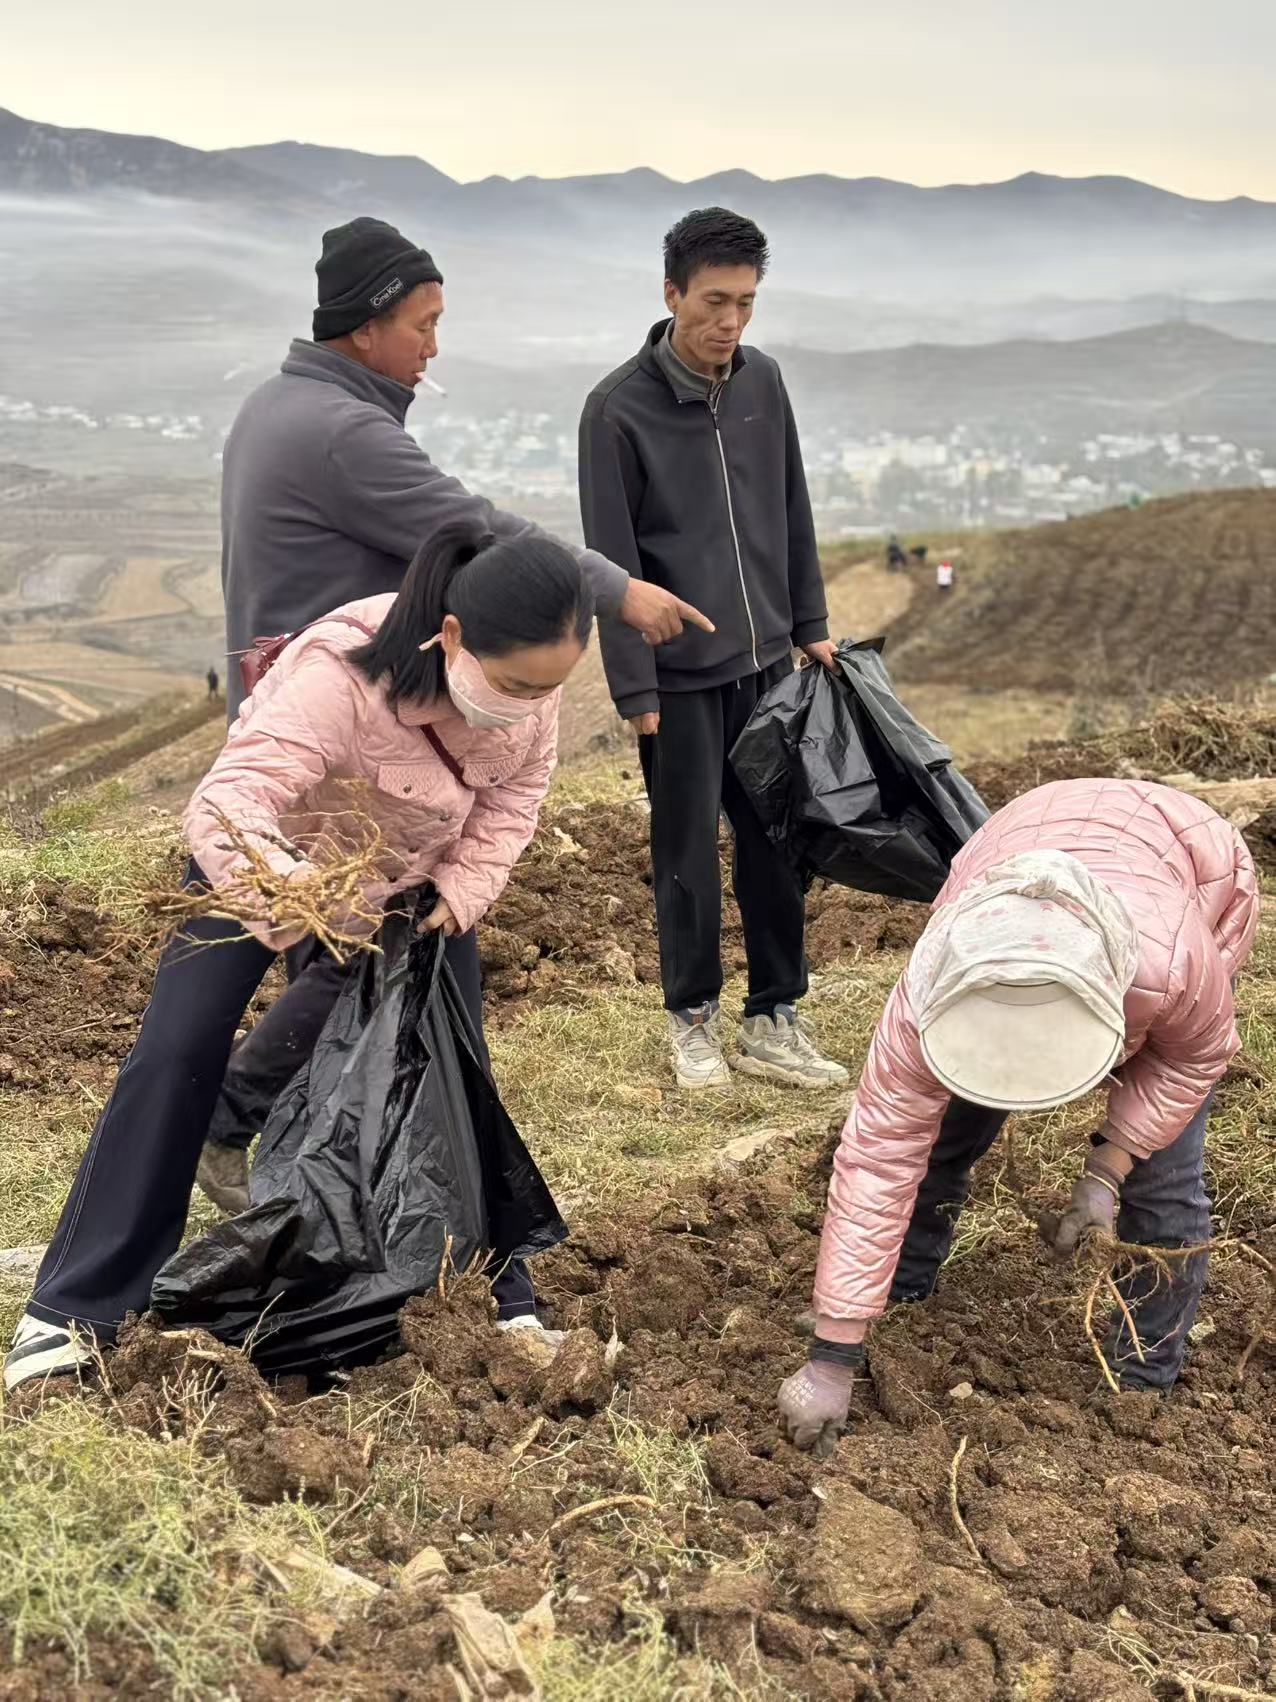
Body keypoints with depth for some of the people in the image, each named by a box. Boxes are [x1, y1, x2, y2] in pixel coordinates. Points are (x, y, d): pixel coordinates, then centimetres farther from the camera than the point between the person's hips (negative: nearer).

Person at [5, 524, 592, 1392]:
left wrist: (459, 896, -20)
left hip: (412, 875, 4)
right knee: (178, 1053, -9)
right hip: (269, 856, -4)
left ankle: (501, 1289, 15)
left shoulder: (529, 680, -25)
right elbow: (222, 810, -51)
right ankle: (75, 1305, 1)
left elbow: (512, 798, -7)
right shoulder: (341, 676, -44)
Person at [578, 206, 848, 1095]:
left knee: (778, 848, 7)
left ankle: (775, 1022, 19)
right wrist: (636, 688, -12)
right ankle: (694, 1020, 22)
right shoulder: (620, 407, -12)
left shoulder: (763, 382, 5)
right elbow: (613, 561, -11)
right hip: (681, 675, -5)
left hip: (766, 662, 5)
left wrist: (811, 625, 13)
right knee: (689, 858, 5)